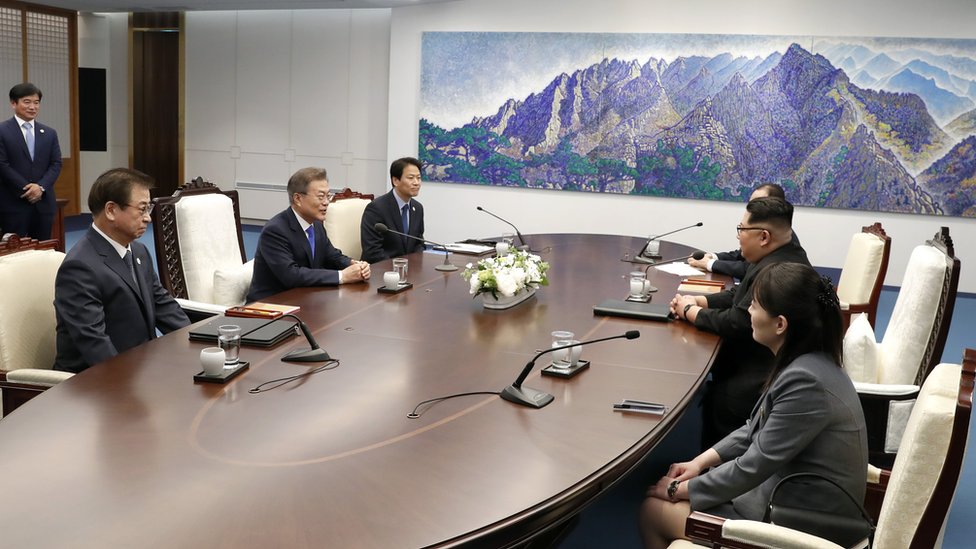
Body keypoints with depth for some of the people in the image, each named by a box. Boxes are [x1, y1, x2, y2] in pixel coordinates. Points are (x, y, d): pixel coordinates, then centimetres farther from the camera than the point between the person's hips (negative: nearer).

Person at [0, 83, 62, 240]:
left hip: (43, 203, 4)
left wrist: (41, 187, -9)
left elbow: (56, 164, 8)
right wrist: (27, 189, -13)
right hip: (13, 203, -4)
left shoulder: (49, 133, 13)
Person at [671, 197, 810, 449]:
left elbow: (736, 323, -24)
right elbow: (740, 294, 17)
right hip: (768, 361, 10)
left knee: (712, 399, -8)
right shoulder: (781, 257, 8)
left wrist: (690, 312, -8)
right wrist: (697, 301, 3)